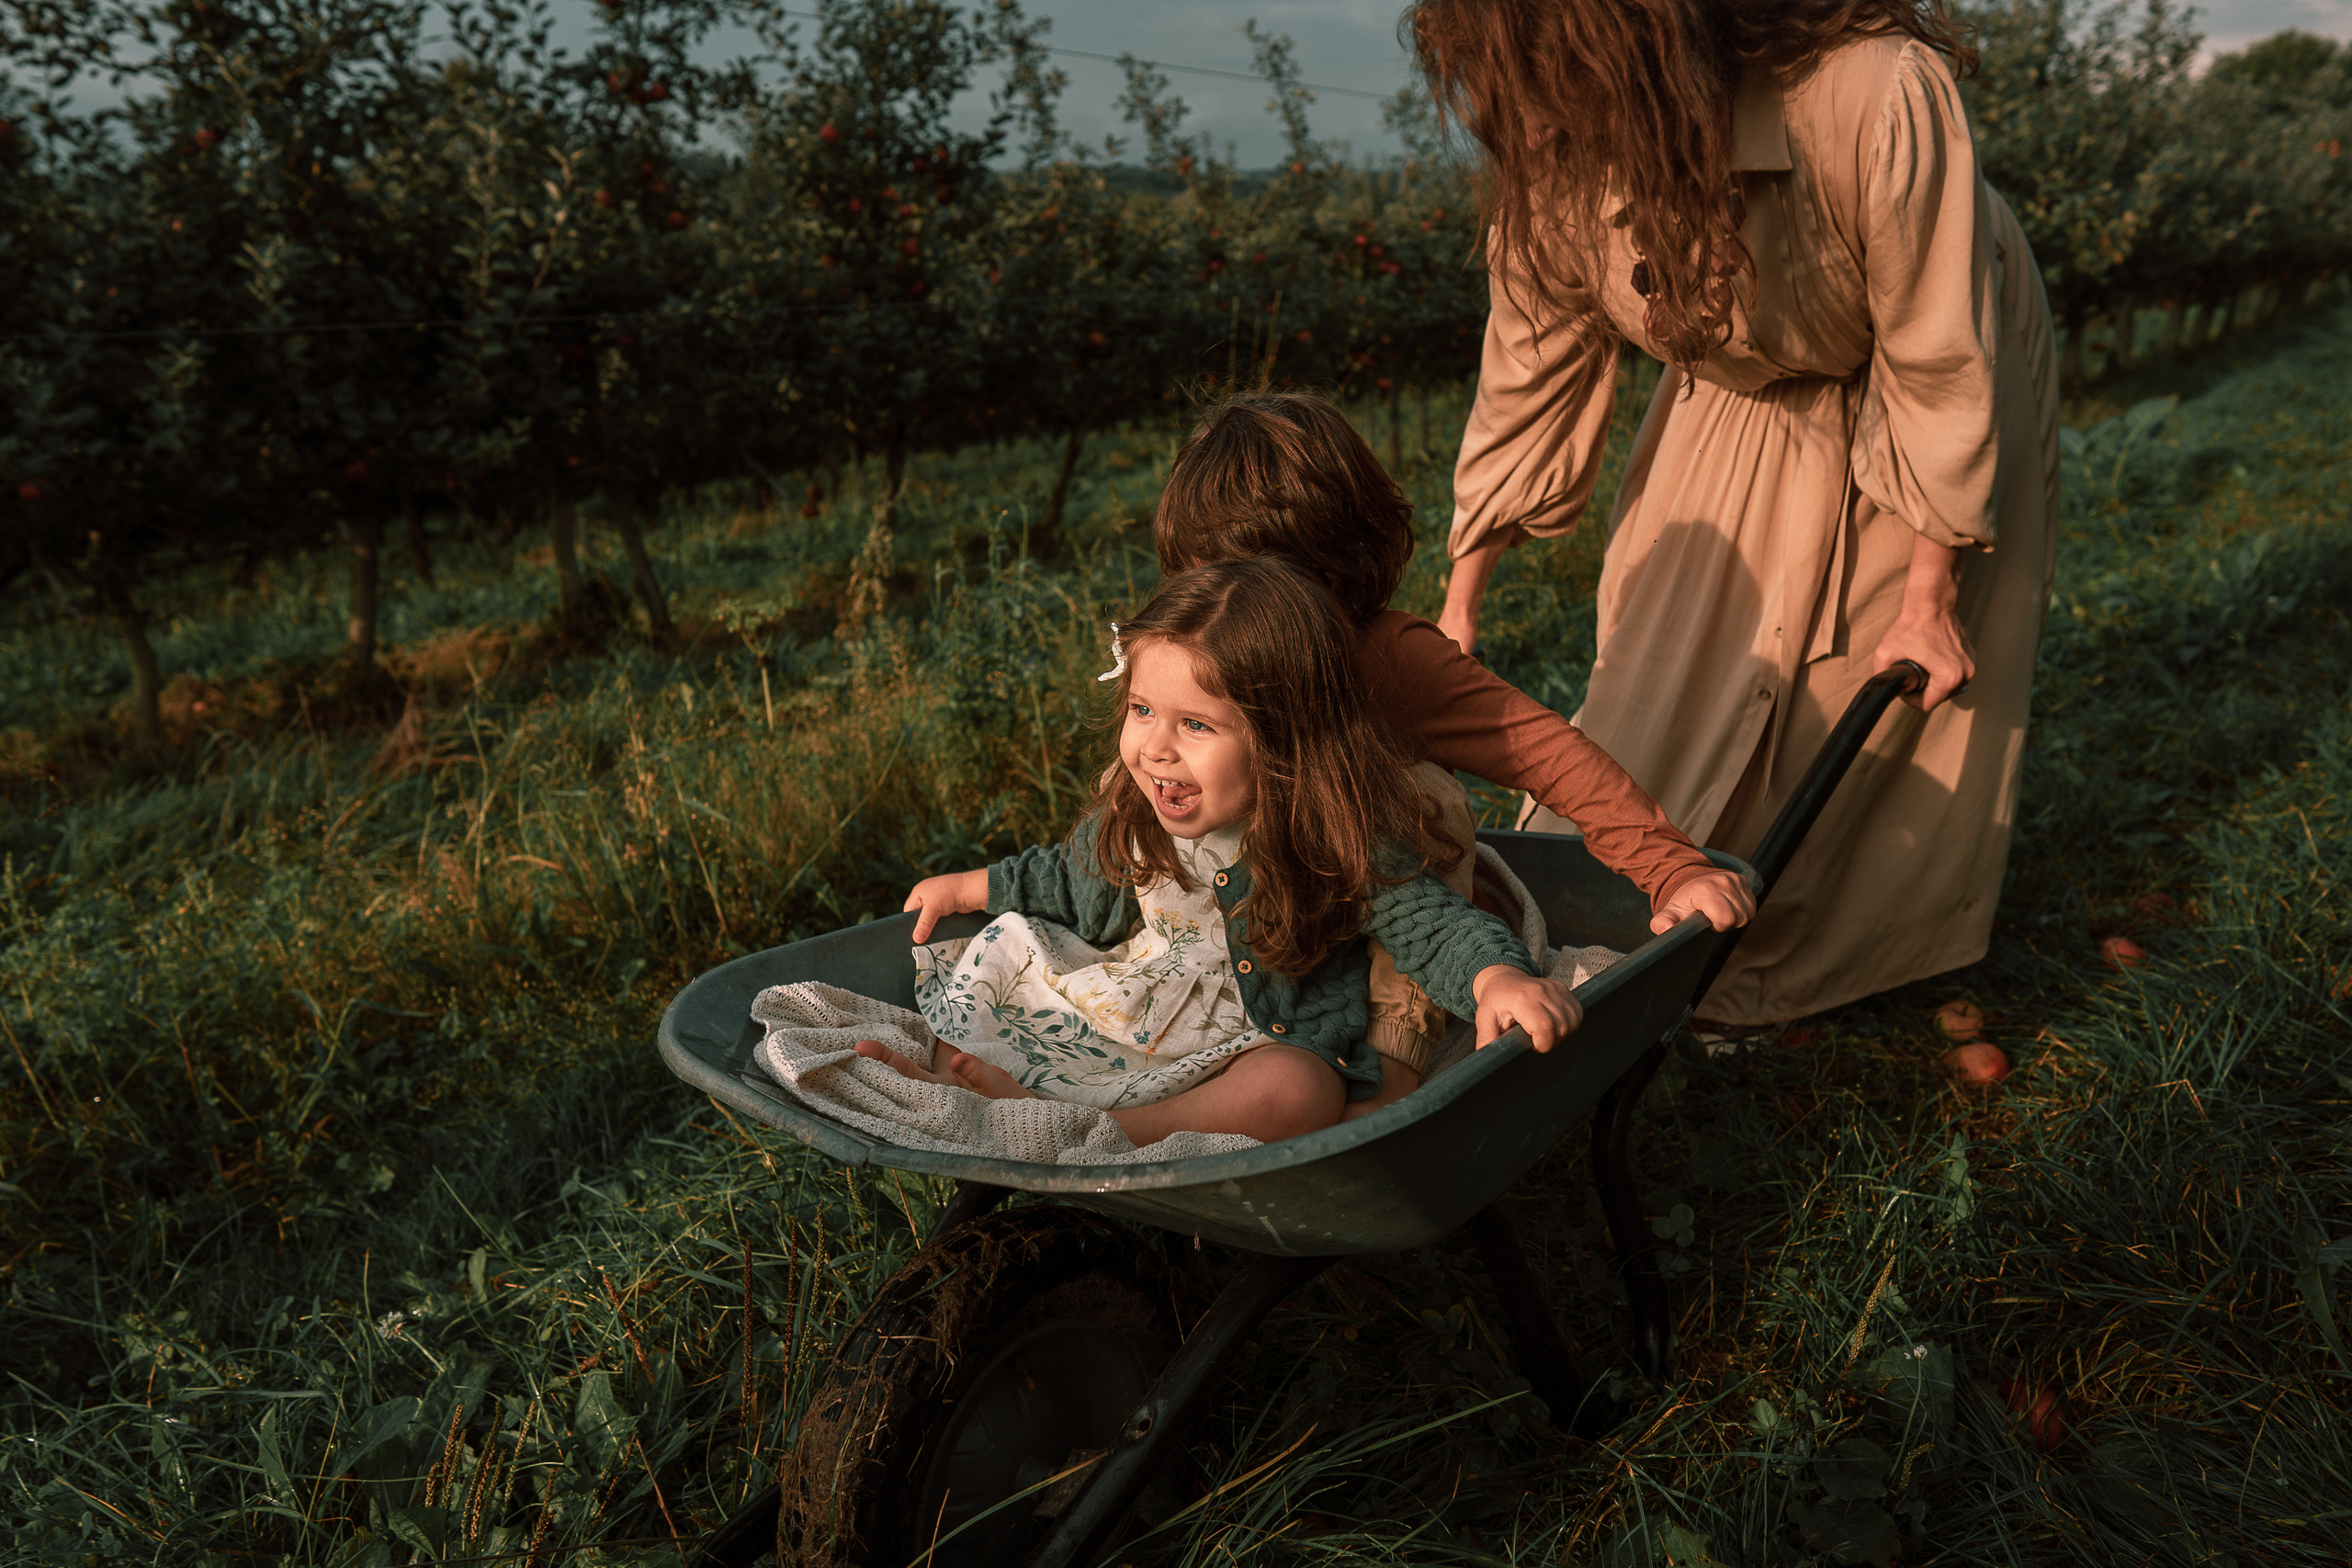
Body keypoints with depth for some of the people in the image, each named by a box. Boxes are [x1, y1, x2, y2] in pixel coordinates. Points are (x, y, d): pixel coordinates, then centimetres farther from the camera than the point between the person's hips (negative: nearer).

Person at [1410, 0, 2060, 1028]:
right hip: (1738, 397, 3)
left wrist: (1929, 599, -22)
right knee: (1667, 665, 2)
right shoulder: (1551, 171, -28)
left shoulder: (1874, 98, -41)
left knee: (1900, 689, 3)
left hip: (1907, 397, -3)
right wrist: (1461, 603, -10)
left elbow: (1940, 363, -30)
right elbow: (1530, 384, -14)